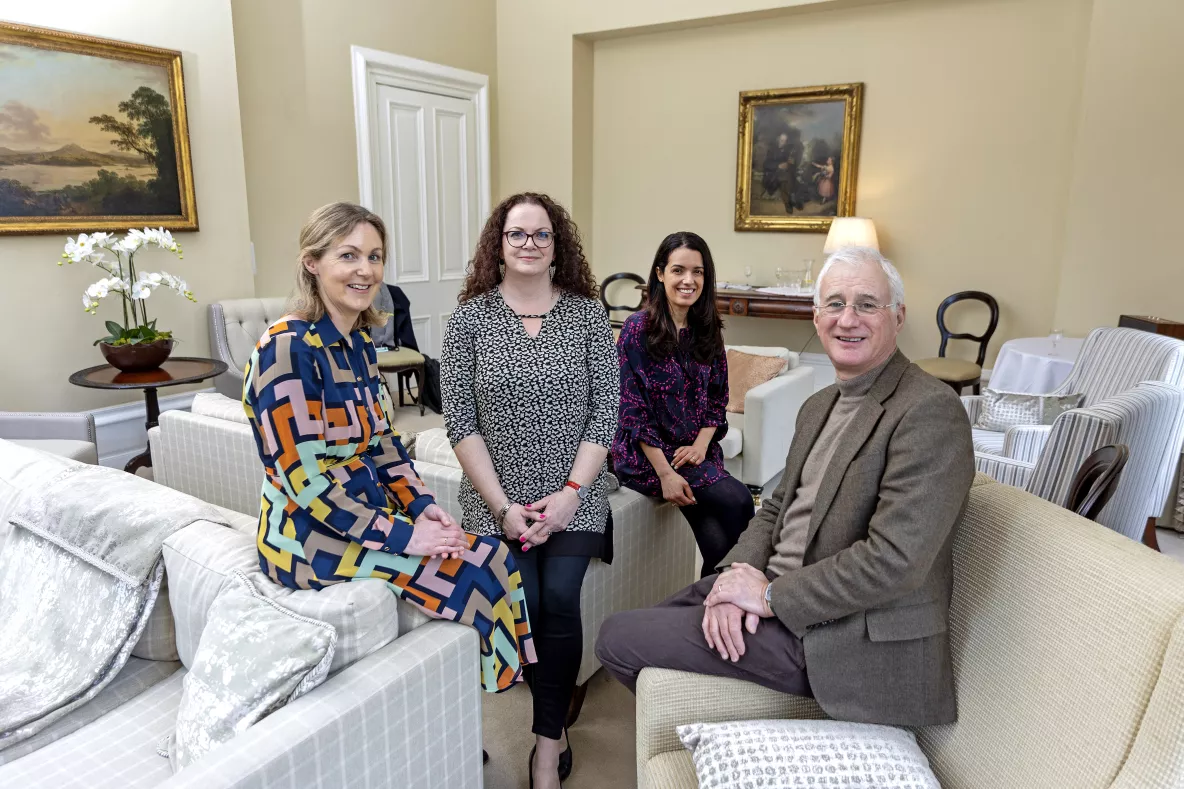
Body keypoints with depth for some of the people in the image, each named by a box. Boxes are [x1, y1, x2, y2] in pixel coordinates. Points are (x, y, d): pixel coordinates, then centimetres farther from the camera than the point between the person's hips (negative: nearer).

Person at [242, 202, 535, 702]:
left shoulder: (358, 343, 7)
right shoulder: (288, 348, -19)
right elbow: (304, 479, -22)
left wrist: (422, 505, -2)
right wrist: (401, 534, -21)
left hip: (369, 517, 8)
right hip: (310, 536, -8)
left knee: (495, 561, -5)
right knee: (478, 571, -14)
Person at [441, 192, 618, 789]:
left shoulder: (587, 313, 2)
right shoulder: (470, 317, 1)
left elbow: (606, 409, -1)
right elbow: (460, 421, -4)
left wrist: (571, 491, -11)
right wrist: (502, 505, -10)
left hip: (573, 496, 0)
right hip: (497, 500, 0)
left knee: (559, 602, -14)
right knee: (525, 604, -12)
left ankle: (547, 740, 7)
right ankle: (554, 725, 16)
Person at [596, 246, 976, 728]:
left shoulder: (931, 412, -18)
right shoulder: (820, 405, 12)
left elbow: (894, 559, -25)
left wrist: (770, 597, -19)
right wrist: (742, 573, -8)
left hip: (848, 638, -9)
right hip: (776, 589, 9)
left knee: (618, 639, -6)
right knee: (626, 629, 15)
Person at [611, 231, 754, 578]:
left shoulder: (708, 330, 8)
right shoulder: (638, 328, -9)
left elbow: (717, 398, 11)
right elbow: (633, 409, -12)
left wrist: (701, 444, -8)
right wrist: (665, 473, -18)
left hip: (697, 450, 5)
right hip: (646, 454, -5)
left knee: (718, 543, -19)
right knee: (737, 500, -23)